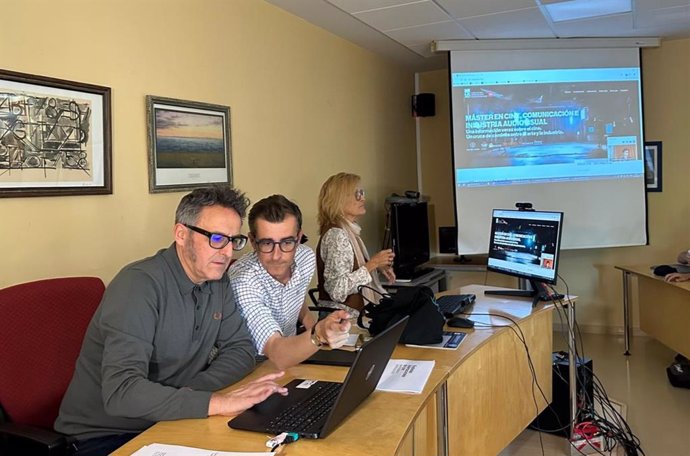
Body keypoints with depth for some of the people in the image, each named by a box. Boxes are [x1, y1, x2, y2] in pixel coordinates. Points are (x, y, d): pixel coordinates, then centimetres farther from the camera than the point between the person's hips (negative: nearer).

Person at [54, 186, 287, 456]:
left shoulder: (217, 281, -1)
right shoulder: (140, 284, -23)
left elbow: (241, 348, 2)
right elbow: (121, 391, -32)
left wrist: (192, 392, -15)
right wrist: (215, 402, -36)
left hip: (165, 424, 6)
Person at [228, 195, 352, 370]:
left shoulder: (306, 257, -6)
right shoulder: (243, 281, -26)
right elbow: (277, 355, -33)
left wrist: (312, 325, -3)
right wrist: (317, 336, -50)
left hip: (292, 357, 6)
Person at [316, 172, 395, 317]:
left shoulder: (348, 231, 9)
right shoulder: (336, 235, -19)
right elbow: (337, 290, -25)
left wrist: (378, 265, 7)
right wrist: (372, 264, -19)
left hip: (356, 312, 9)